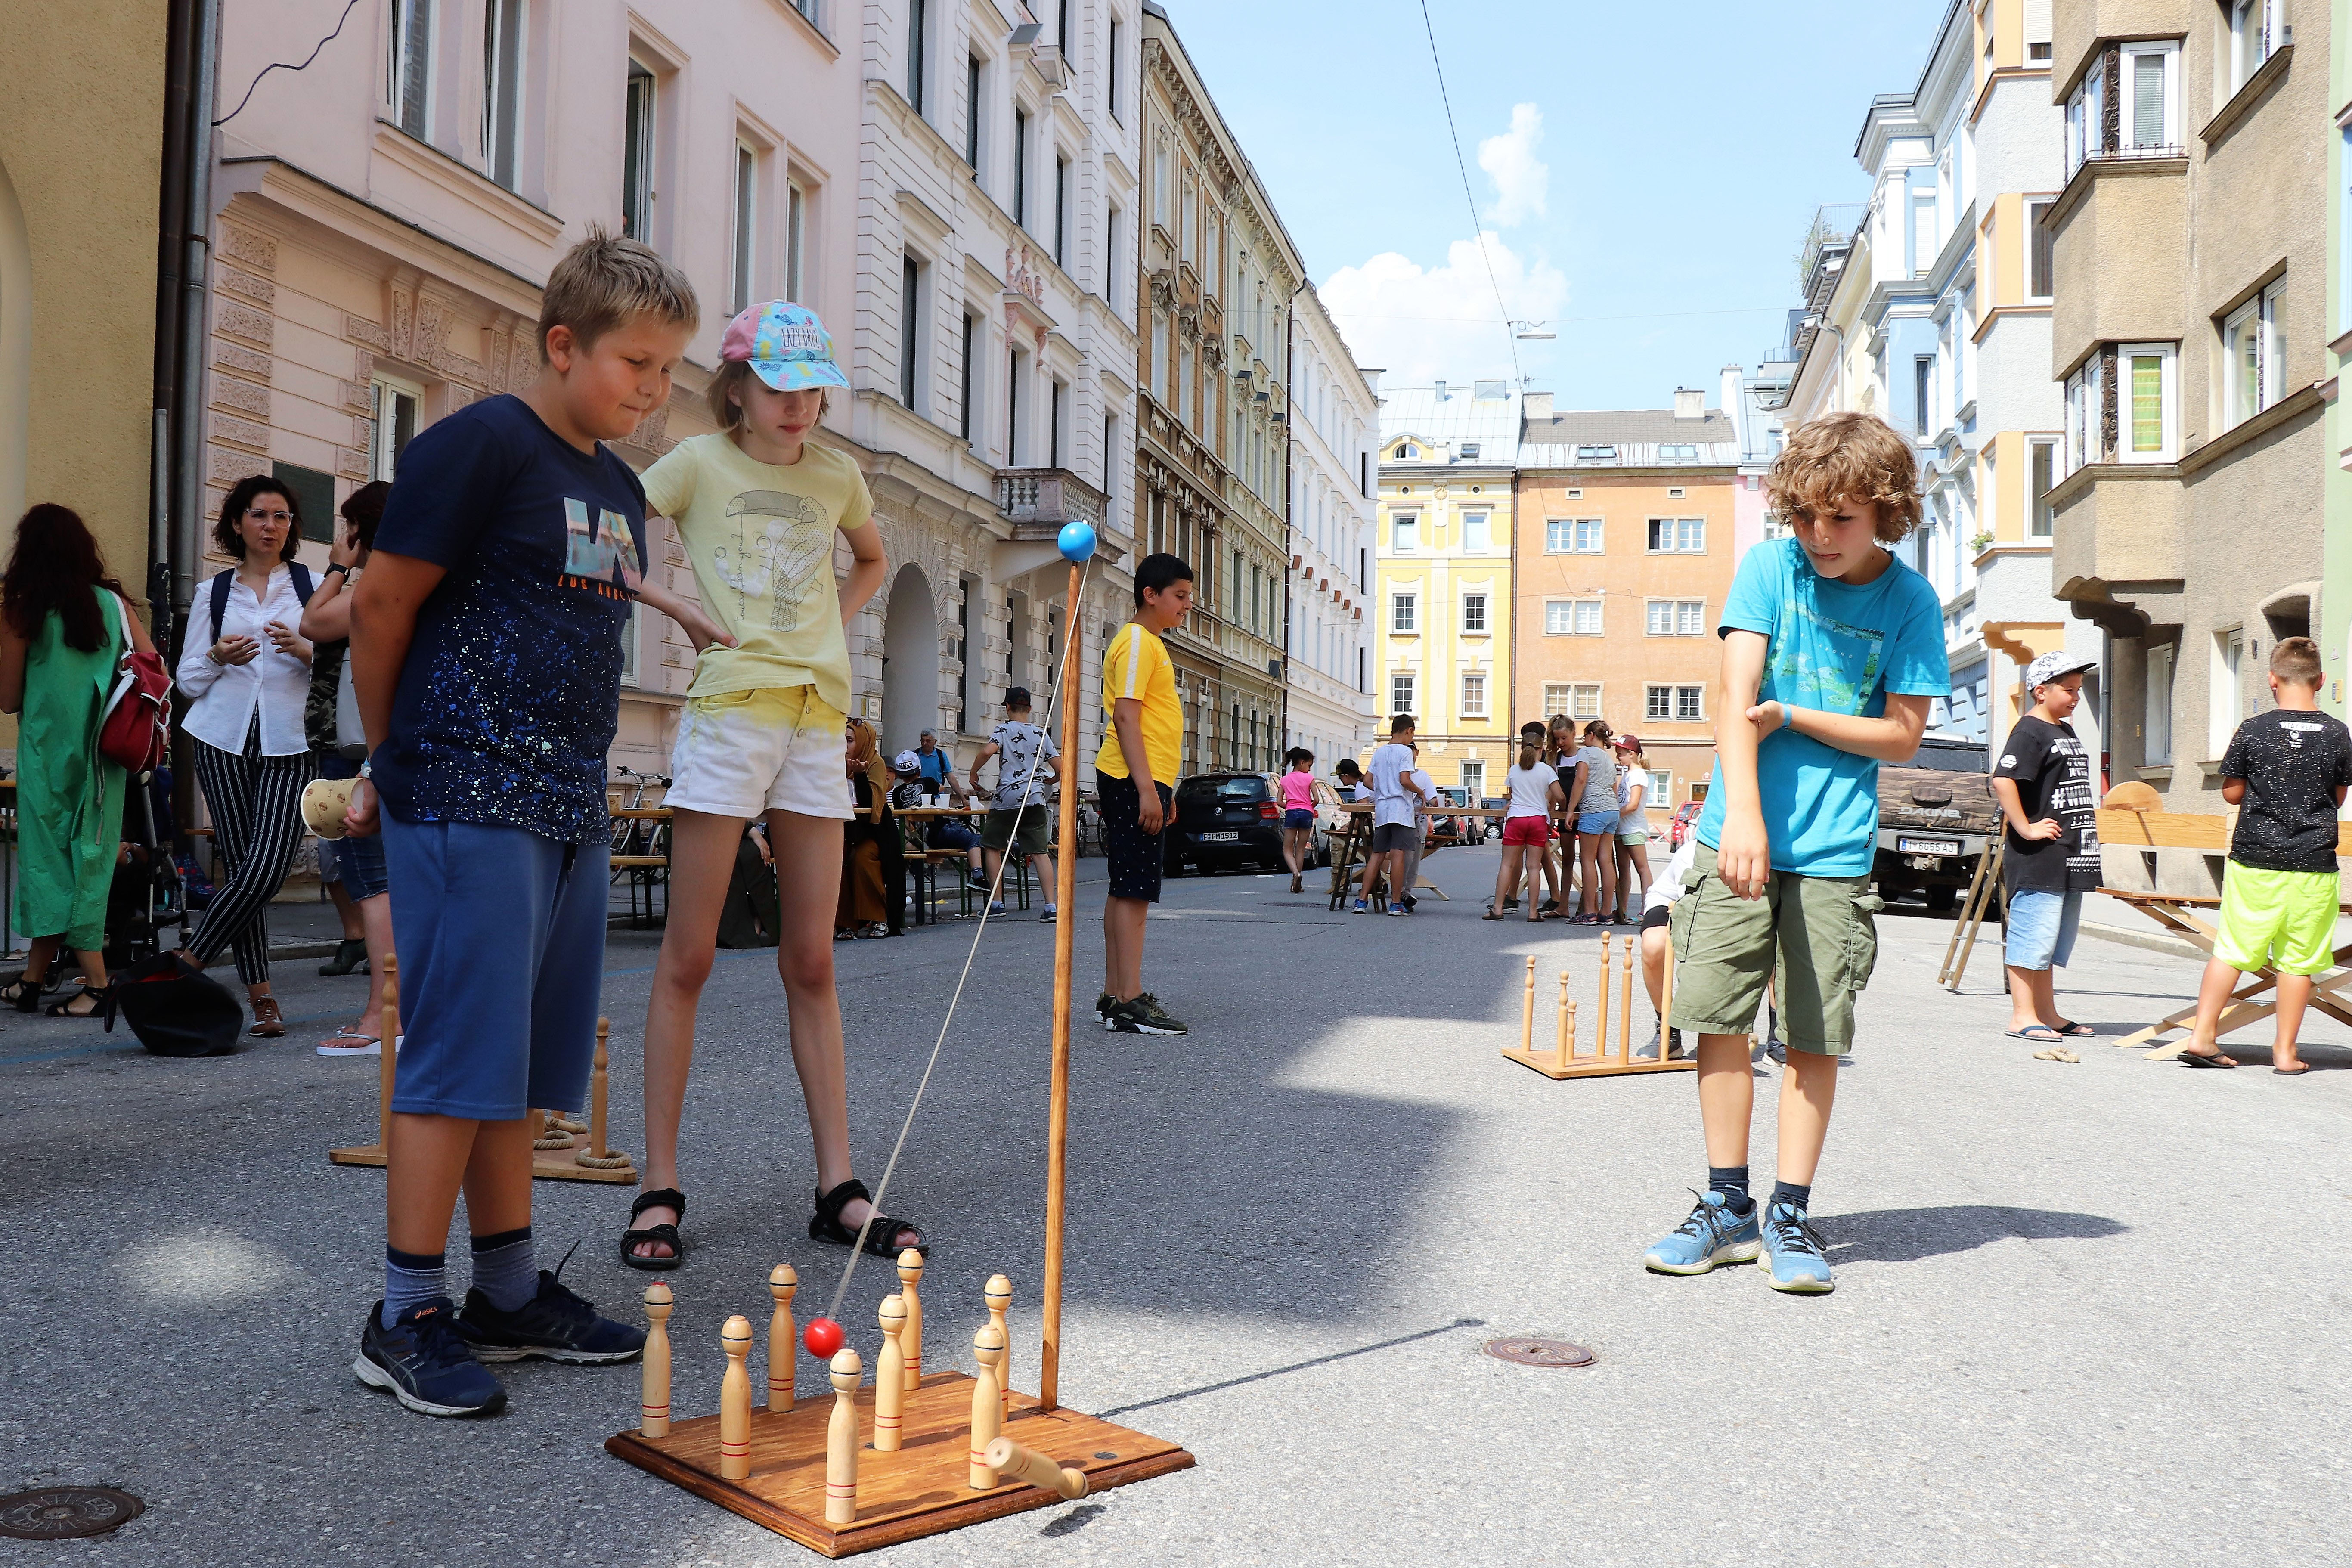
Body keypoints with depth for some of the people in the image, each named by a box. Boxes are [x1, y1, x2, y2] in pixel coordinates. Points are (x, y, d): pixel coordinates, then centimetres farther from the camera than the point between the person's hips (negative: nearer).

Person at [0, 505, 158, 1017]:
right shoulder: (111, 602, 2)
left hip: (49, 753, -4)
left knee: (50, 858, 3)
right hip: (104, 755, 4)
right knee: (89, 857, 9)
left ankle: (96, 981, -4)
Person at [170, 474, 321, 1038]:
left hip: (288, 744, -1)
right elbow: (187, 679, 14)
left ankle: (185, 965, 2)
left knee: (268, 867, -14)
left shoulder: (313, 586, 9)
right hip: (224, 739, 2)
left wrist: (304, 650, -14)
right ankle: (261, 995, 4)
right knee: (242, 865, -1)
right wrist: (218, 657, -6)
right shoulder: (212, 593, 14)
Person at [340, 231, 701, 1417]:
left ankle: (511, 1292, 22)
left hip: (569, 806, 8)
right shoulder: (480, 446, -8)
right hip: (468, 802, -8)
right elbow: (382, 607, -6)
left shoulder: (620, 488, 16)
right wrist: (392, 760, 5)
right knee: (459, 1055, -6)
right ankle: (406, 1317, 5)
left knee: (523, 1061, 12)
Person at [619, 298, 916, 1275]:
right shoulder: (698, 463, 3)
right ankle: (659, 1188, 4)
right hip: (729, 708, -4)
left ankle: (838, 1188, 7)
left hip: (819, 718, 4)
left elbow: (871, 561, 32)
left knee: (812, 963, 5)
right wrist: (678, 611, -5)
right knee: (688, 956, -2)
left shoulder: (837, 475, 14)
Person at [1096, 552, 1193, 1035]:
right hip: (1133, 781, -10)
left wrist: (1161, 789, 25)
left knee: (1125, 889, 10)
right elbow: (1126, 717, -18)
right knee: (1134, 889, -11)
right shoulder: (1137, 642, -10)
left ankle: (1115, 995, 14)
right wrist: (1147, 789, -24)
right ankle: (1129, 1003, -12)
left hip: (1144, 781, 10)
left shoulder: (1151, 644, 21)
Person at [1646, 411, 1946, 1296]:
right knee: (1718, 1019, 1)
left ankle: (1790, 1214, 14)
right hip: (1741, 833, 1)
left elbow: (1902, 736, 1)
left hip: (1835, 850, 0)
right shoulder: (1769, 568, 0)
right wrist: (1743, 812, -23)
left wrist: (1791, 717, -9)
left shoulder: (1909, 602, 1)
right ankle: (1728, 1206, 13)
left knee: (1817, 1035, 2)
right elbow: (1737, 699, -10)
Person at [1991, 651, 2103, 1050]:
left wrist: (2089, 819, 19)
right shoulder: (2029, 731, -11)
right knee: (2034, 935, -8)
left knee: (2054, 939, 14)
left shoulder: (2066, 732, 19)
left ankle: (2047, 1013, 21)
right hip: (2038, 856, -10)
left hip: (2071, 858, 10)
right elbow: (2003, 780, -24)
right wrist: (2025, 828, -23)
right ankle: (2023, 1016, -4)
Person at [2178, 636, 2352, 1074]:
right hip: (2314, 863, 1)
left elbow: (2232, 792, 1)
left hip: (2255, 860, 0)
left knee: (2231, 952, 7)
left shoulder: (2253, 730, -6)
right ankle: (2285, 1053, 11)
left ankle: (2202, 1036, 7)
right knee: (2298, 960, 7)